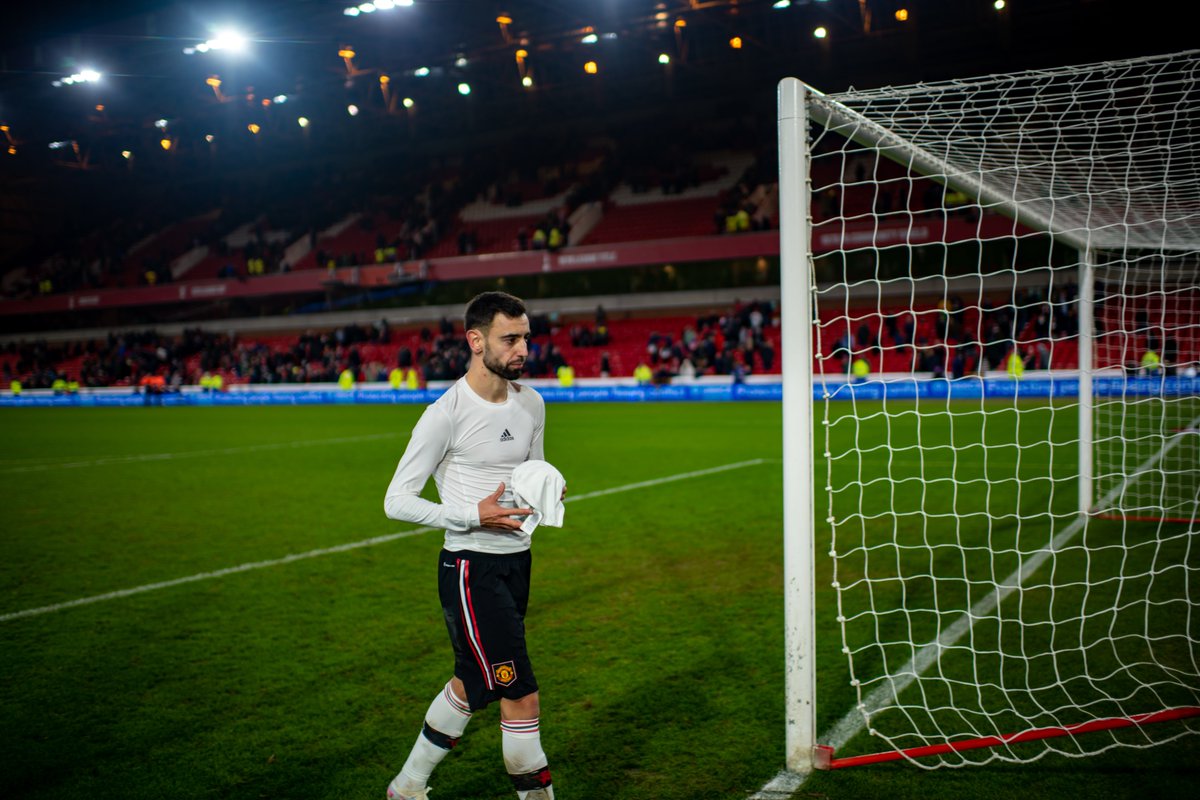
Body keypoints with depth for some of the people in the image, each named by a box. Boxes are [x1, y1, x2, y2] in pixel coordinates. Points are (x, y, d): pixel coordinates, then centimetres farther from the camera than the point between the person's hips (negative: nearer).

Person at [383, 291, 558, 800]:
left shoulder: (531, 404, 6)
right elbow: (396, 501, -13)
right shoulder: (446, 414, -16)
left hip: (516, 561, 8)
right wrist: (472, 517, -22)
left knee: (469, 687, 18)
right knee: (522, 698, -9)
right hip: (470, 569, -8)